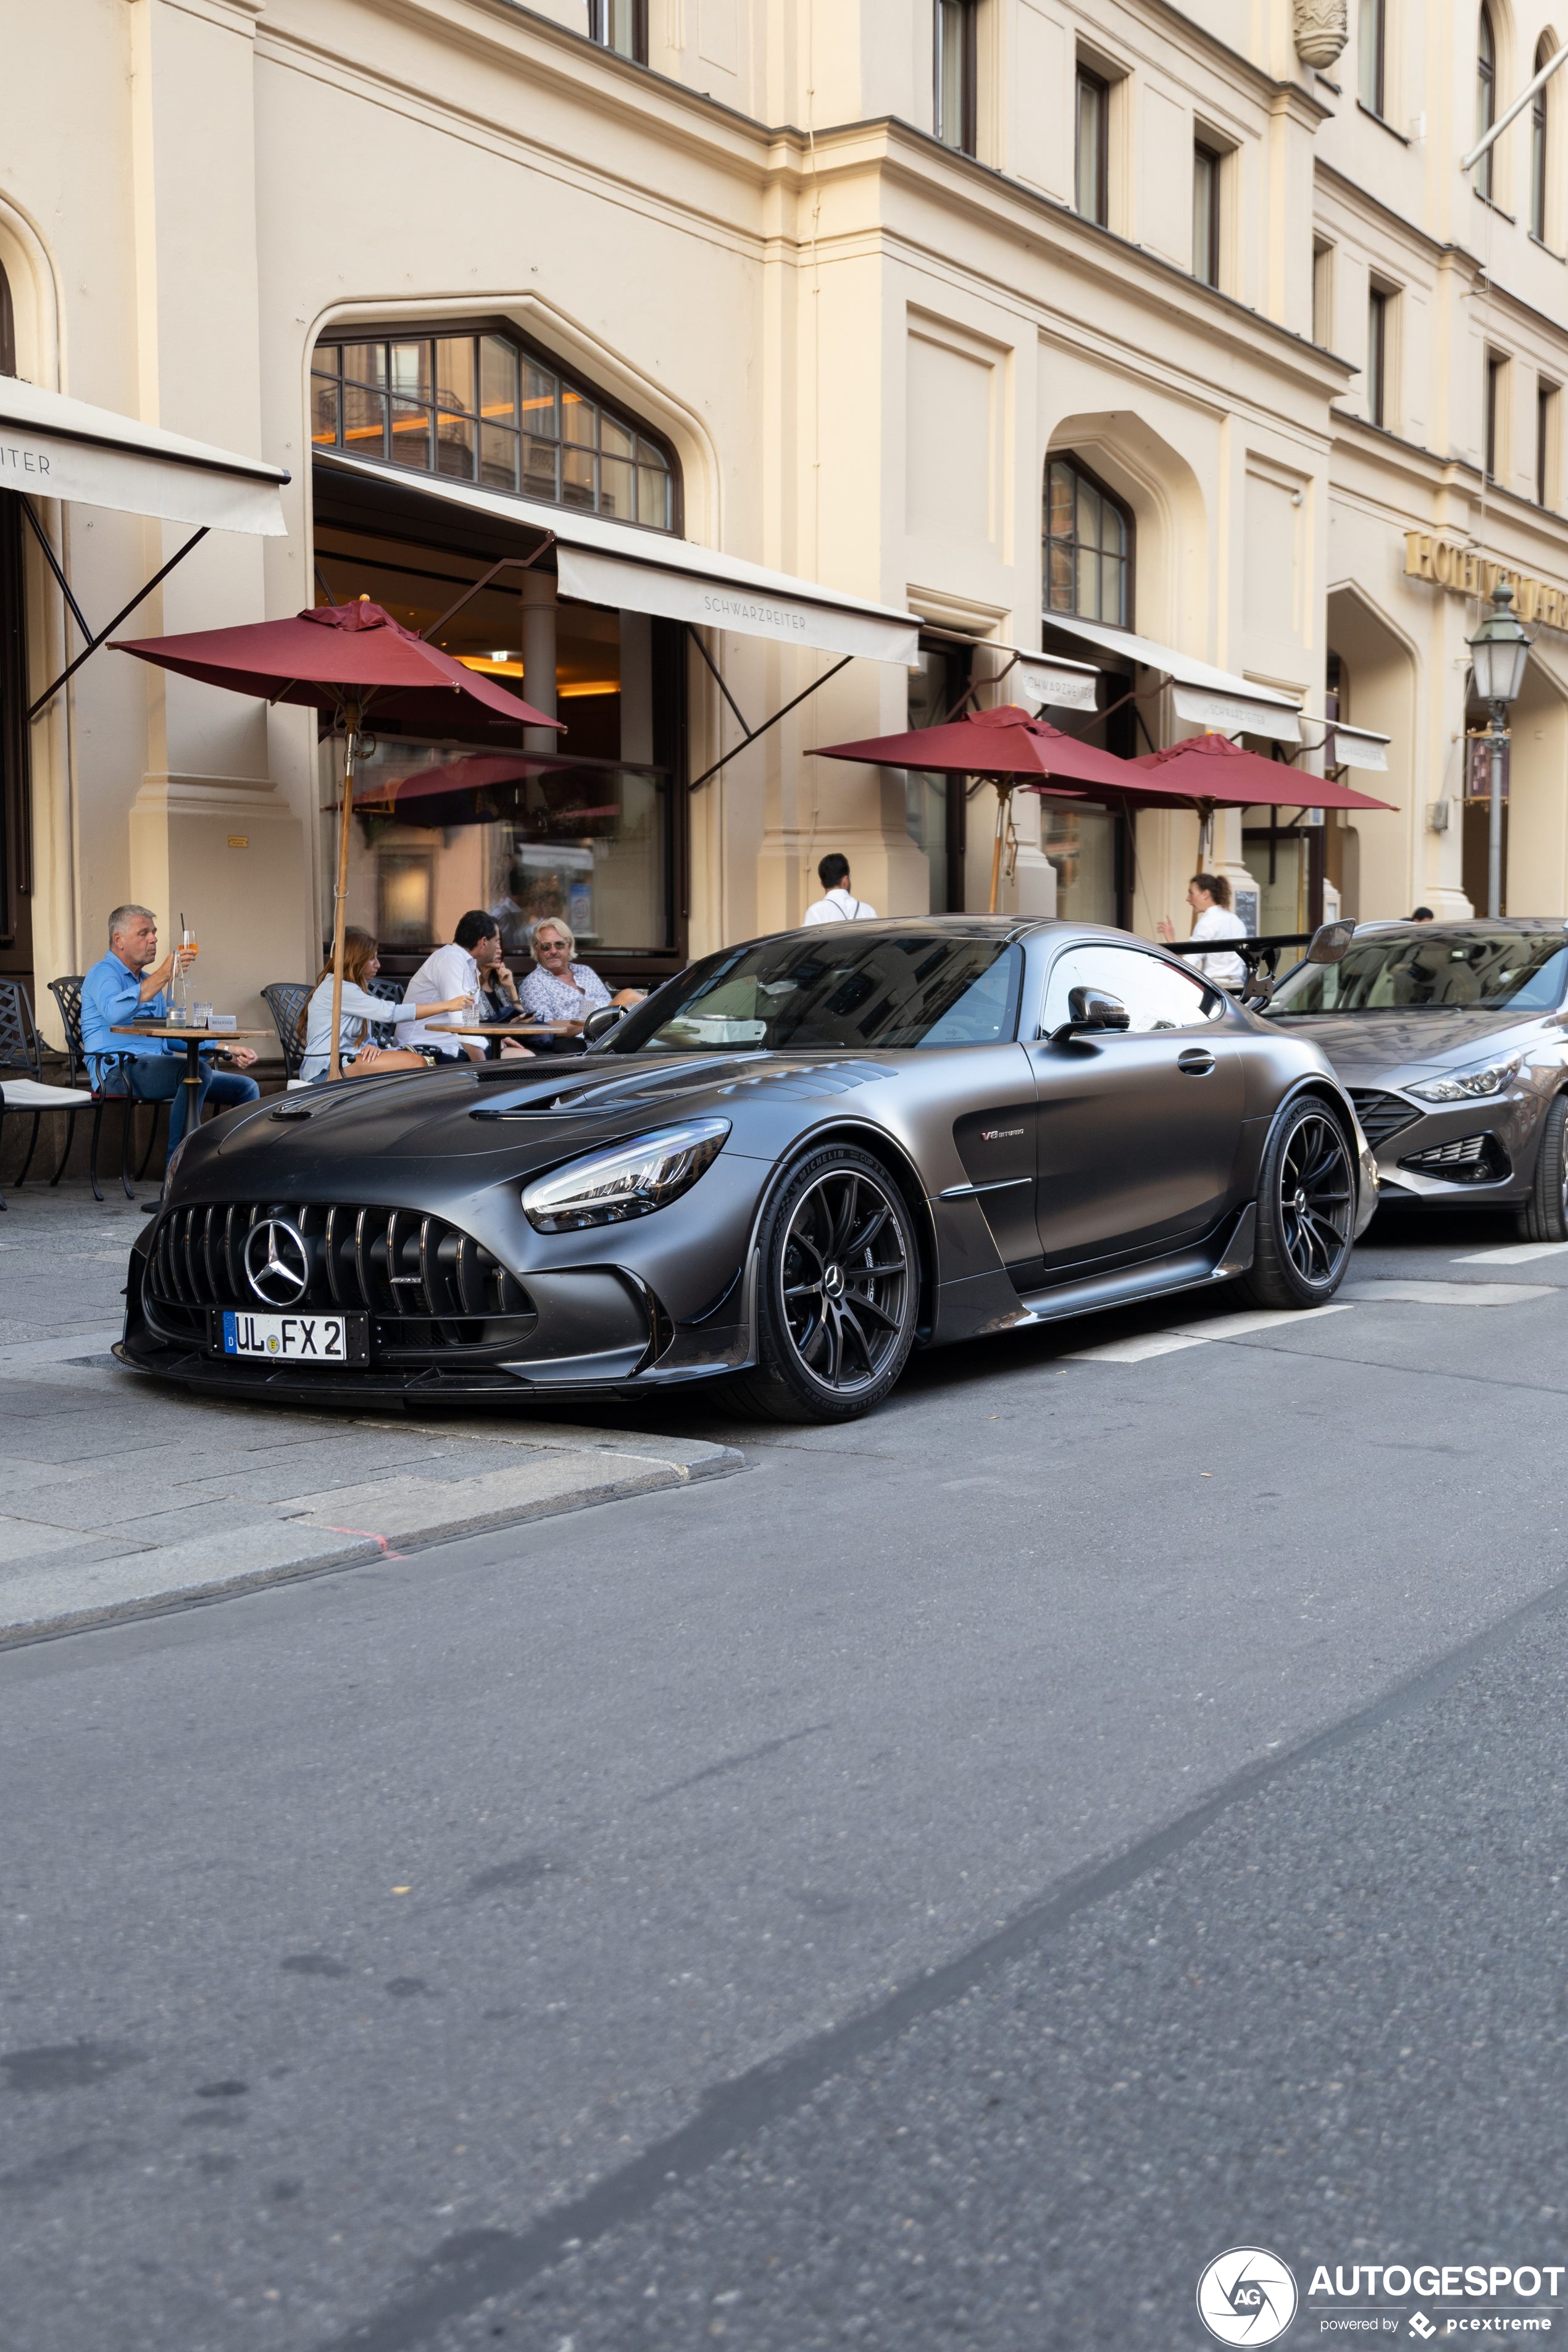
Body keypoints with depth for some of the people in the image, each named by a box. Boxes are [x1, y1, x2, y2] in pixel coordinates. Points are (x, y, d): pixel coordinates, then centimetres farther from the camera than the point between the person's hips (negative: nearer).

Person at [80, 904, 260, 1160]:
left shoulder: (149, 980, 30)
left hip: (158, 1068, 9)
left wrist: (226, 1050, 22)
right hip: (119, 1069, -9)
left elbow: (171, 1035, 34)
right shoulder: (104, 973, 1)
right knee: (197, 1070, -36)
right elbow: (113, 1012, -23)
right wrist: (163, 976, -27)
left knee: (246, 1087, 0)